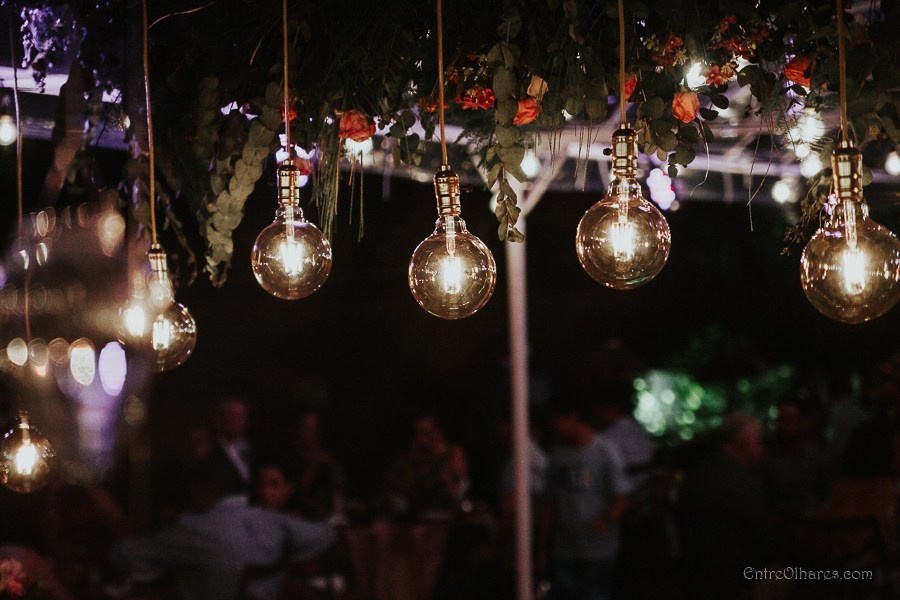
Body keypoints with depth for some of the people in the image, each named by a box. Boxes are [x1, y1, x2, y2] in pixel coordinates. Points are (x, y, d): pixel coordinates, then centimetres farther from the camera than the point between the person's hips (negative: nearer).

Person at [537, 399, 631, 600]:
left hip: (598, 553, -5)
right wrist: (542, 549, 12)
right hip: (564, 552, 5)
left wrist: (607, 521, -27)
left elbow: (621, 498, -6)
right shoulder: (558, 454, 12)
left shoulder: (605, 451, -3)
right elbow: (550, 504, 14)